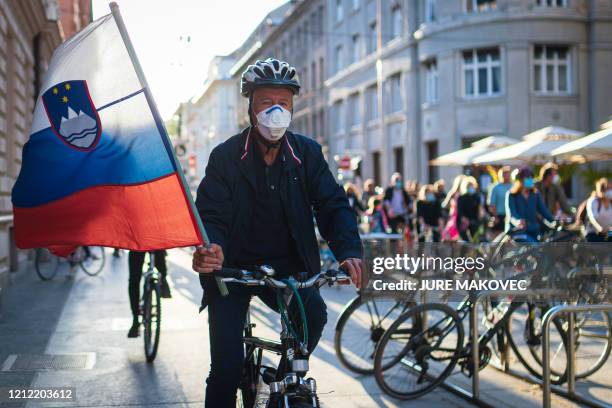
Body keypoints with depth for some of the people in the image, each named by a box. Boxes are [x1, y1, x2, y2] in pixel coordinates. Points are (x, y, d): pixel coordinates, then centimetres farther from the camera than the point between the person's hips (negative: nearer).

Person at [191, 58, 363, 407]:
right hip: (233, 268, -2)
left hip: (286, 269, 2)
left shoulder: (307, 153, -1)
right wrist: (209, 248, -38)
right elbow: (211, 215, -13)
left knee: (314, 313, -26)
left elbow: (333, 205, -7)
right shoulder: (226, 156, -7)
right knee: (227, 368, -11)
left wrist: (349, 251, -27)